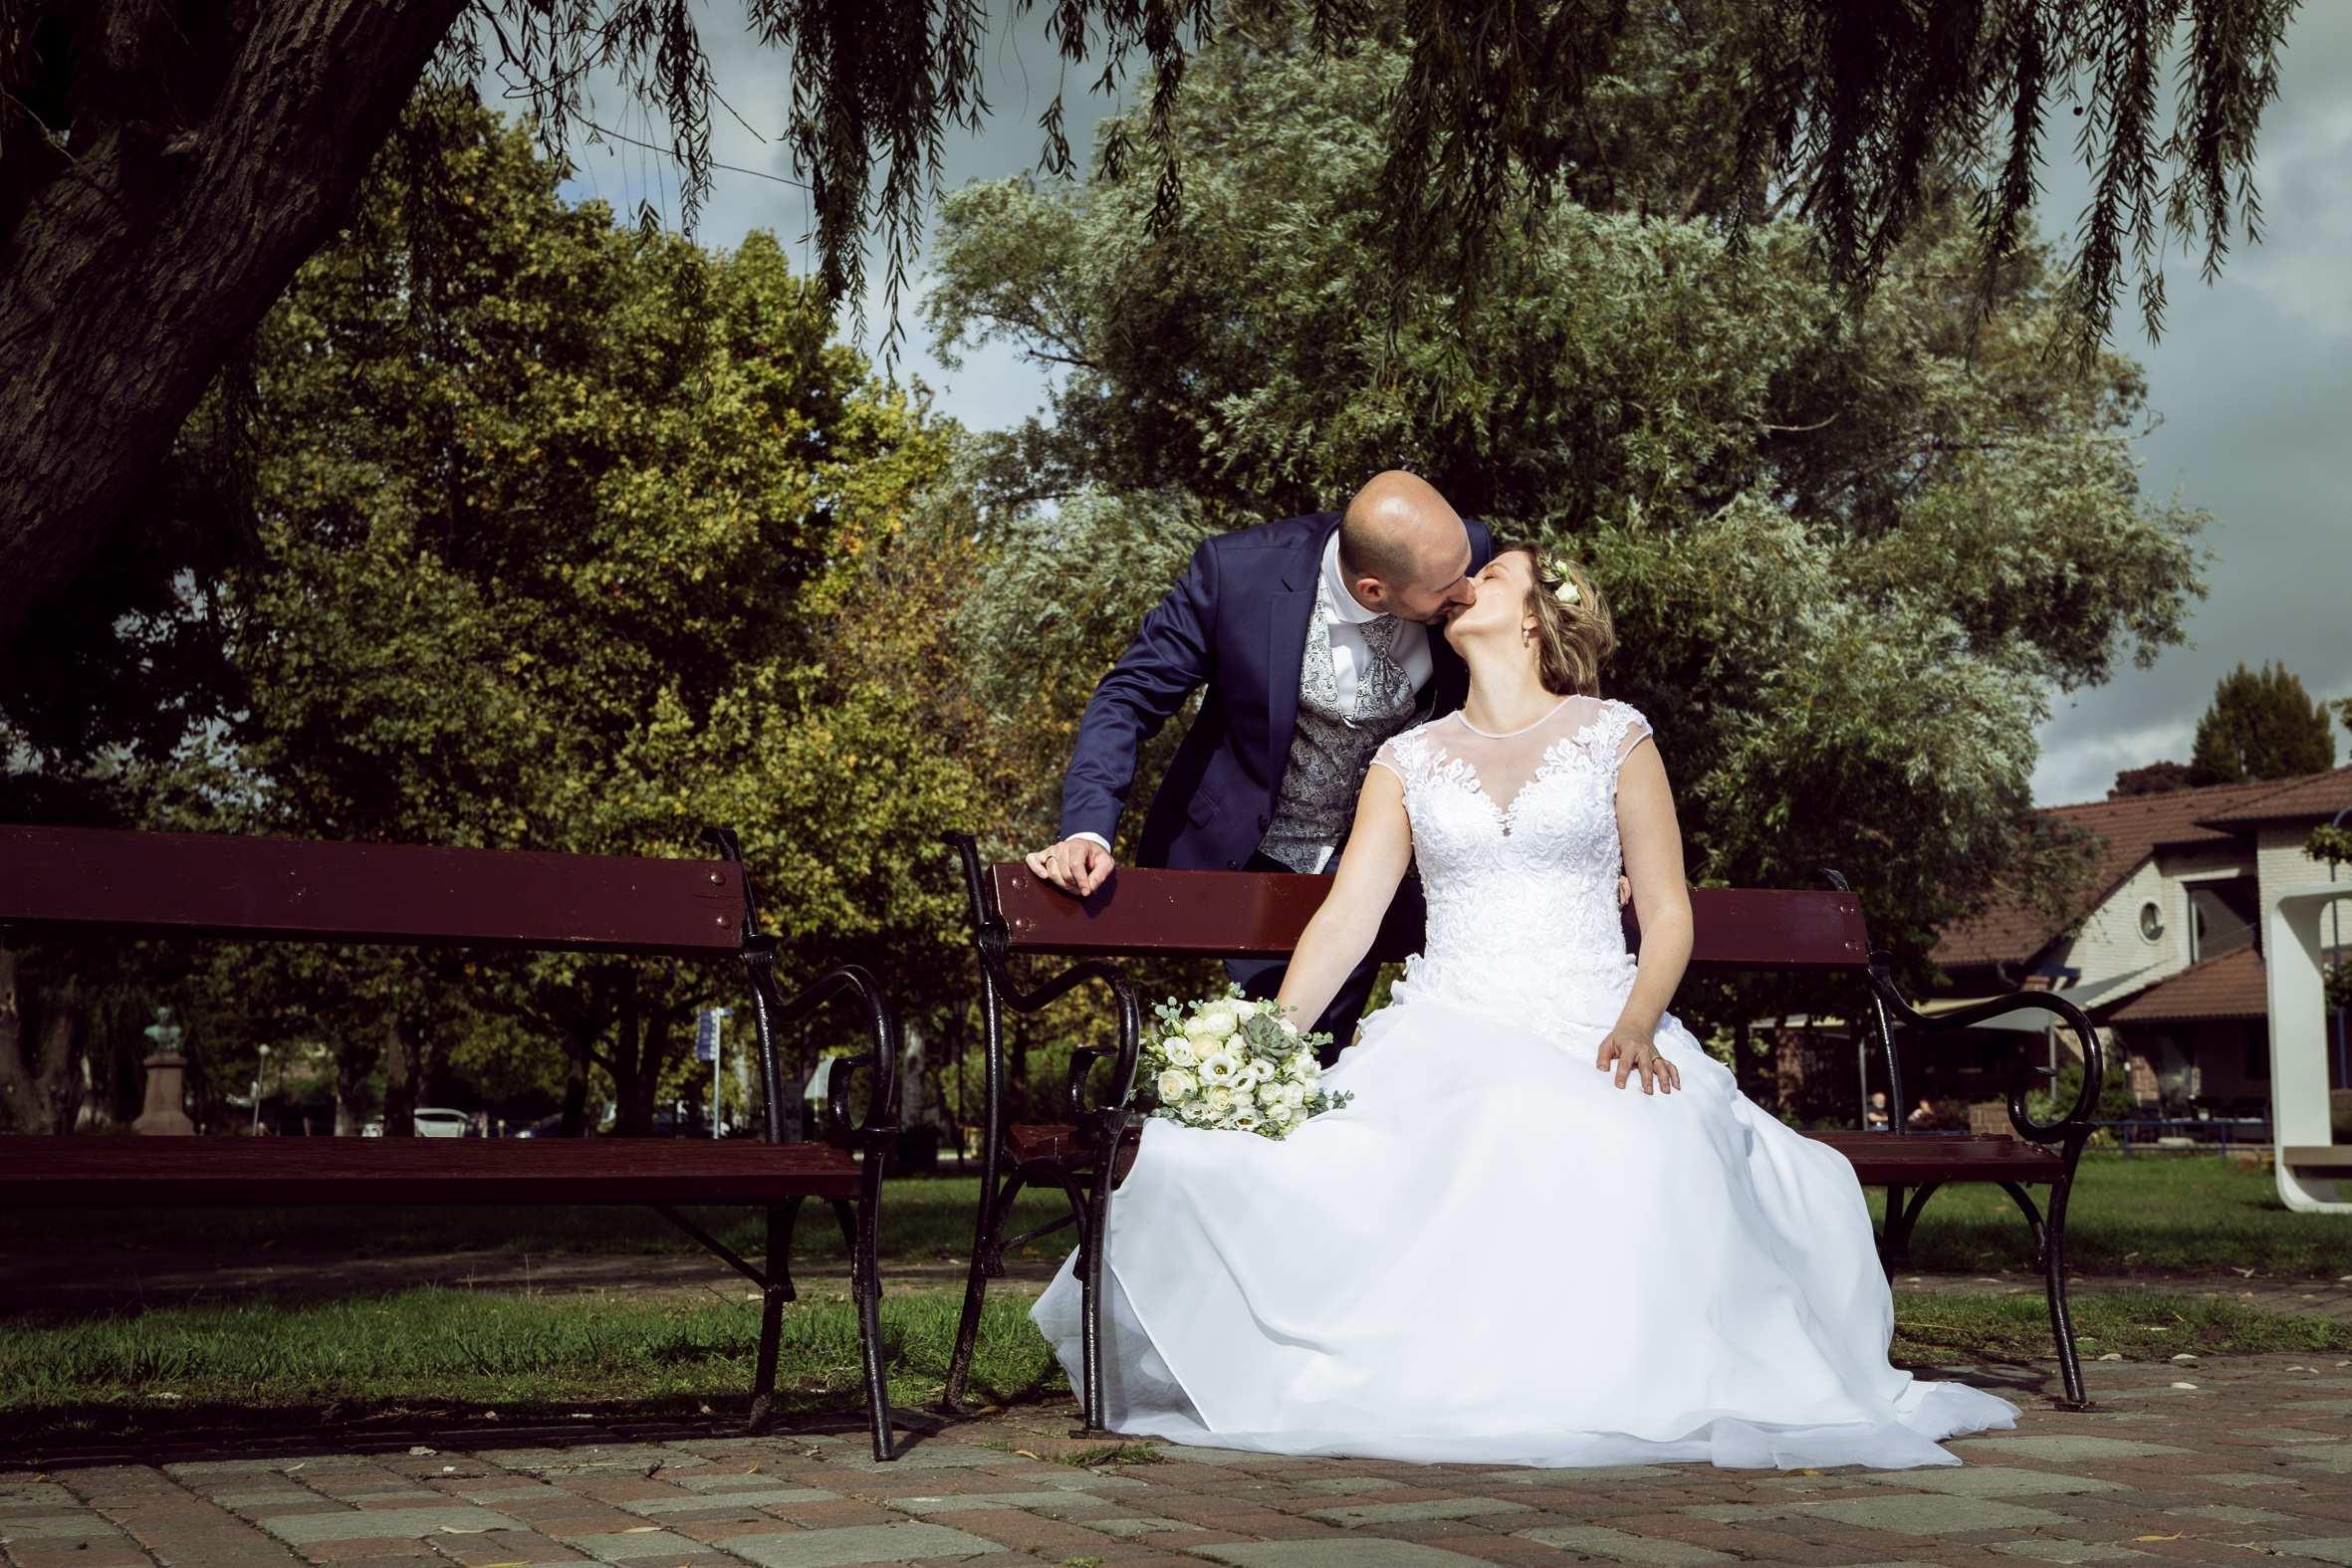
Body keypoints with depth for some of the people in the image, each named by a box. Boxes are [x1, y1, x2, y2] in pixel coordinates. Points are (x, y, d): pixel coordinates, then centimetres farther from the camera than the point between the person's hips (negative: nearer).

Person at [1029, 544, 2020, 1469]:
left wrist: (1638, 1025, -15)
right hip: (1445, 1038, 2)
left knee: (1642, 1154, -38)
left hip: (1591, 1032, -2)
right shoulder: (1408, 762, 15)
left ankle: (1601, 1387, -17)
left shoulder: (1614, 738, 10)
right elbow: (1345, 919, 6)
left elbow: (1668, 913, 6)